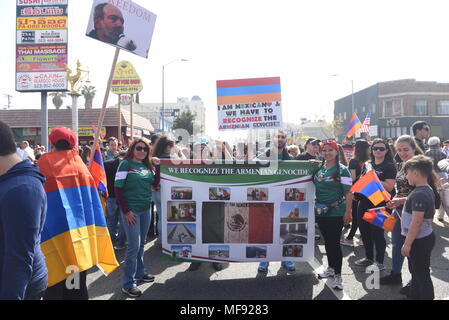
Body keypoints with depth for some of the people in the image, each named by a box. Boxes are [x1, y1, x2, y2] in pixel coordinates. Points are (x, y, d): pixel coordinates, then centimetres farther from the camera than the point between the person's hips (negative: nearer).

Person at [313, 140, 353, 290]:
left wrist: (347, 212, -16)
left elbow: (348, 193, -11)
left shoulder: (342, 170, -9)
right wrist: (315, 207, 9)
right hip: (320, 211, 5)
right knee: (327, 241, 16)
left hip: (336, 212, -5)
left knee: (334, 242, -3)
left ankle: (338, 275, 8)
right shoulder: (318, 169, 6)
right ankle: (331, 268, 32)